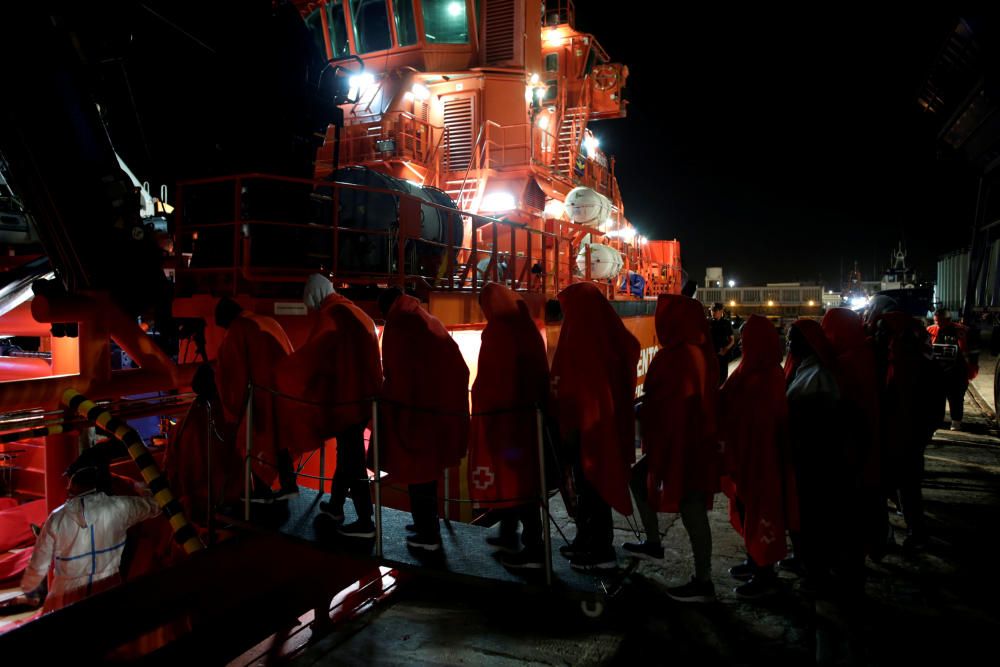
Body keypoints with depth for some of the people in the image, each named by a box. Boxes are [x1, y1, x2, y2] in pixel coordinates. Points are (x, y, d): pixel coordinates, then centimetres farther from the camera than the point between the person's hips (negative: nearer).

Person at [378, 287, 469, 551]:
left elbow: (396, 373, -13)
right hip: (442, 405, 7)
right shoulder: (430, 322, 13)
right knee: (428, 469, 19)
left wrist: (390, 404, -3)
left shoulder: (397, 326, -6)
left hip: (415, 407, -7)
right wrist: (452, 399, 17)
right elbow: (457, 366, 12)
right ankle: (428, 524, 31)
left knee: (417, 470, 3)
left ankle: (427, 534, 11)